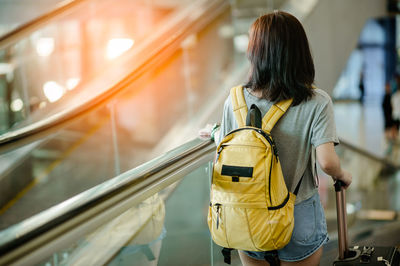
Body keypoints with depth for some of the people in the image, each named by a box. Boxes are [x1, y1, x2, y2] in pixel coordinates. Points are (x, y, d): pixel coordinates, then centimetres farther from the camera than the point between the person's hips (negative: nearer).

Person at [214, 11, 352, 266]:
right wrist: (343, 175, 1)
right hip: (299, 221, -1)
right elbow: (327, 161, -22)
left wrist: (215, 135, 19)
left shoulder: (235, 100, -10)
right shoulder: (317, 102, -16)